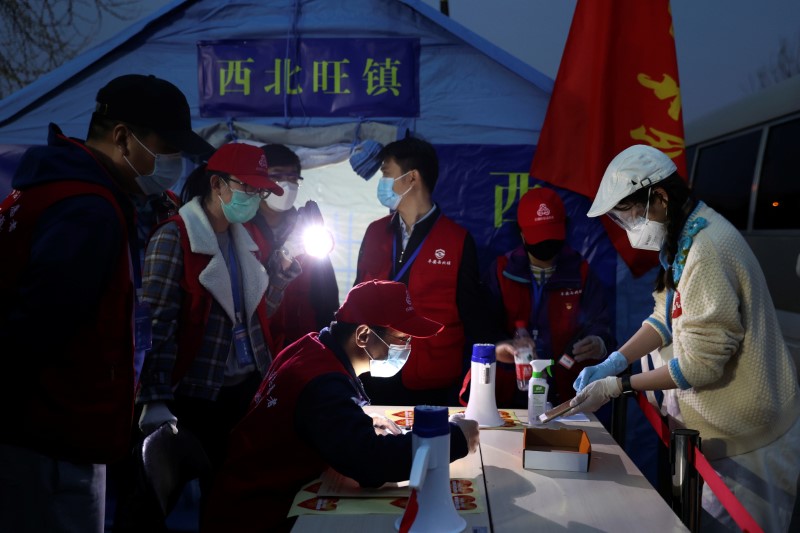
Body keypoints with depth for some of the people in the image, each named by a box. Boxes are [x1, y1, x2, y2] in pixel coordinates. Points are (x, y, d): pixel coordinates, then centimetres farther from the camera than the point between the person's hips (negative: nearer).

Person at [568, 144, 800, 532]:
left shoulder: (708, 250, -27)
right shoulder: (685, 238, 5)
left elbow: (700, 364, -25)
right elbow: (666, 318, 8)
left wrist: (617, 386, -19)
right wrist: (611, 363, -4)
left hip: (745, 440, -9)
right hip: (721, 425, 9)